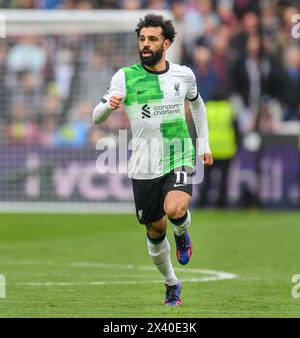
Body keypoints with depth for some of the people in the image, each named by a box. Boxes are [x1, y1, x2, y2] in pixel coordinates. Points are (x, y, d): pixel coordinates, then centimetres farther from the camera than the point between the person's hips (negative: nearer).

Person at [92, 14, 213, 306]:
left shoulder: (183, 74, 2)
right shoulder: (125, 77, -4)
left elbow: (196, 104, 24)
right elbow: (96, 117, -9)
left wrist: (204, 144, 23)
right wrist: (109, 104, -32)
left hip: (179, 159, 0)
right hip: (144, 168, 0)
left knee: (175, 210, -28)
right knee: (155, 231, 9)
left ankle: (182, 233, 9)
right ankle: (171, 284, 33)